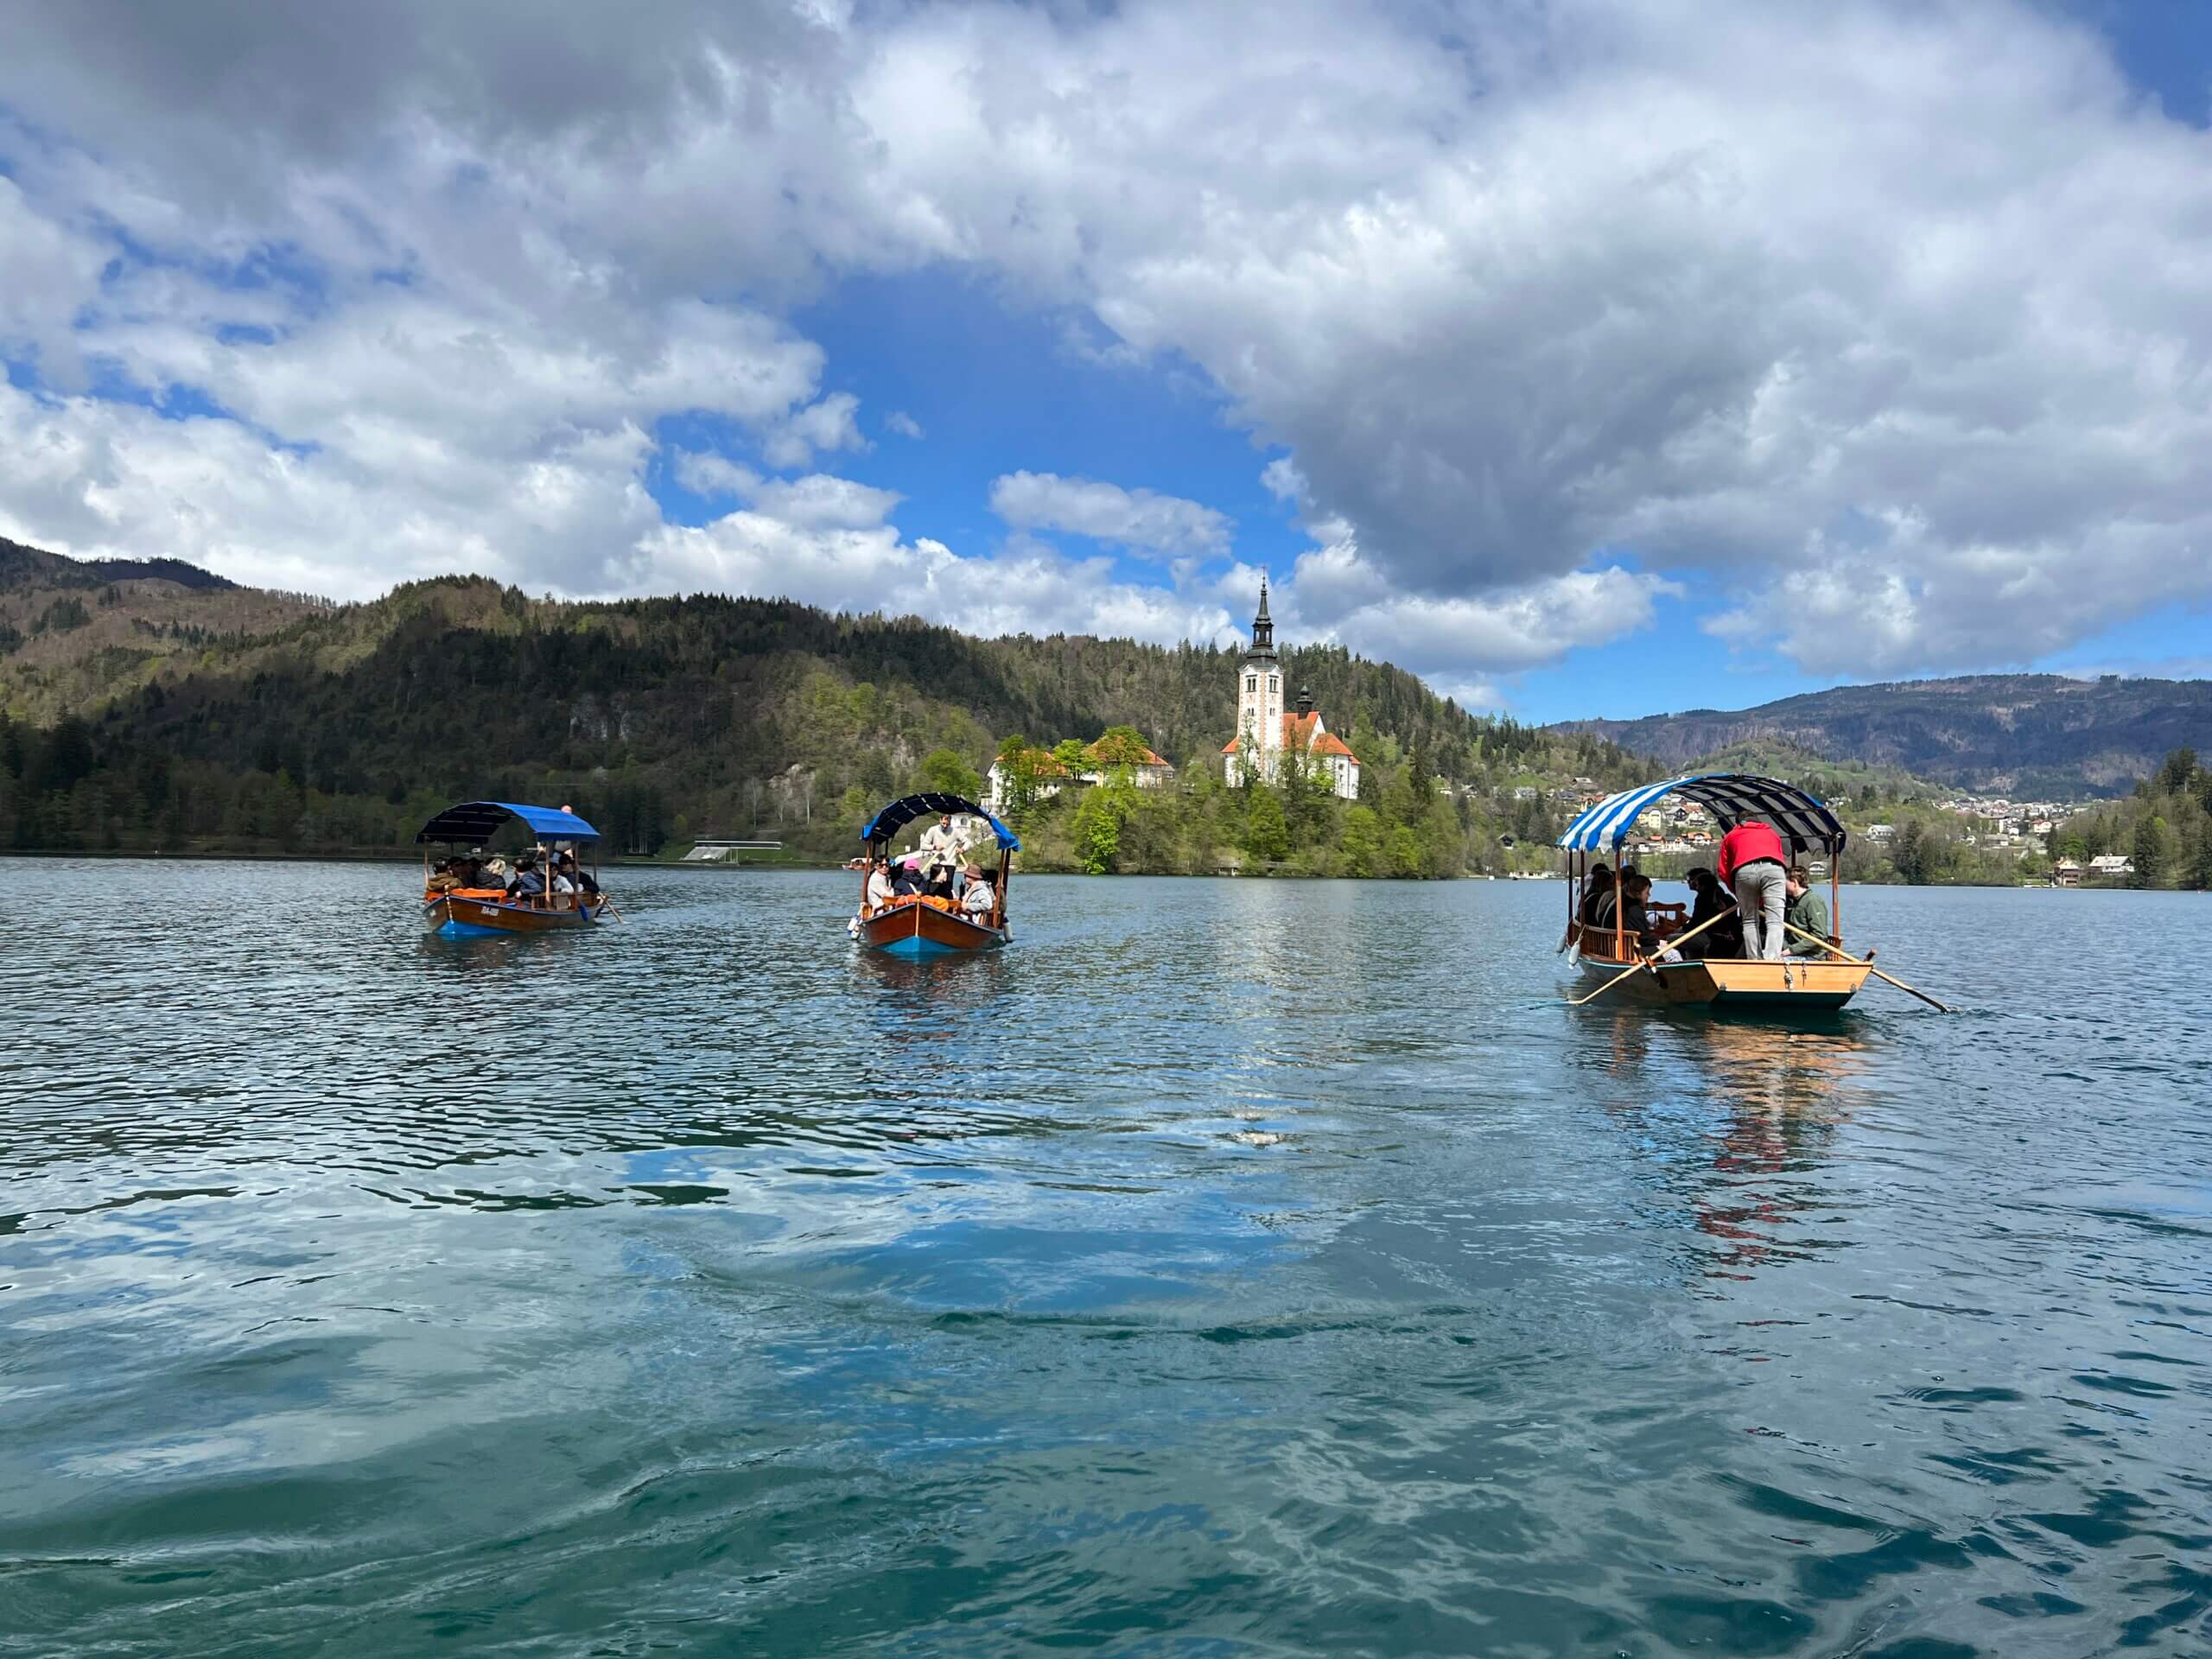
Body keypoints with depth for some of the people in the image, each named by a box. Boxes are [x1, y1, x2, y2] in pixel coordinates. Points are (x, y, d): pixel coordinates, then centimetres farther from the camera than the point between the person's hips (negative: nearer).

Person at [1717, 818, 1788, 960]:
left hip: (1744, 870, 0)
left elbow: (1724, 872, 25)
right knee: (1774, 921, -4)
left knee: (1750, 922, 12)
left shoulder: (1731, 836, 34)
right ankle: (1772, 959, -23)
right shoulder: (1772, 833, 38)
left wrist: (1738, 894, 37)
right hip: (1773, 868, 0)